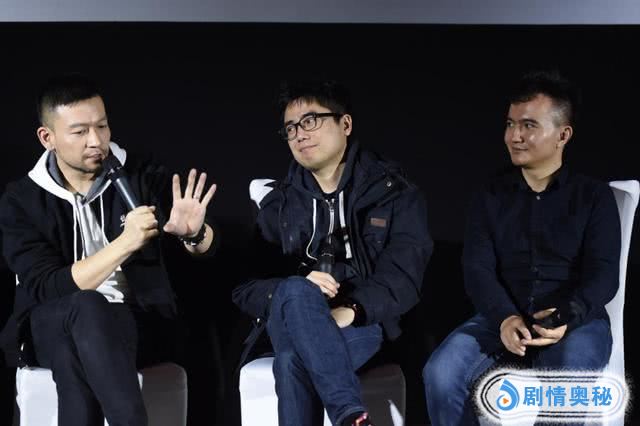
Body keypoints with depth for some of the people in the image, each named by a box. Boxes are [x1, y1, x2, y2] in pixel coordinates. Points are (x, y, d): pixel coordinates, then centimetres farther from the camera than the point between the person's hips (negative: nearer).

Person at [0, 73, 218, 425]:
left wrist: (193, 233, -28)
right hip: (51, 329, 0)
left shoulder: (142, 178, 1)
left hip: (138, 324, 0)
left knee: (74, 348, -34)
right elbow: (45, 289, -14)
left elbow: (205, 246, -2)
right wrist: (125, 243, -26)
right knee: (84, 306, -36)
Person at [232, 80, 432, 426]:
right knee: (295, 291, -37)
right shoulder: (276, 202, 14)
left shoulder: (394, 193, 8)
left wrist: (350, 311, -26)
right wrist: (295, 291, -18)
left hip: (360, 324, -2)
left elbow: (402, 277, -6)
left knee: (293, 360, -38)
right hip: (289, 322, 2)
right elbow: (243, 286, 6)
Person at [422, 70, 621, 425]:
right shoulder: (490, 198, 14)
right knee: (440, 375, -27)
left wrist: (567, 317, -26)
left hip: (577, 321, -2)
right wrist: (505, 318, -21)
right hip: (502, 319, 3)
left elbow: (603, 274, -4)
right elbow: (478, 269, 1)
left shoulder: (595, 197, 8)